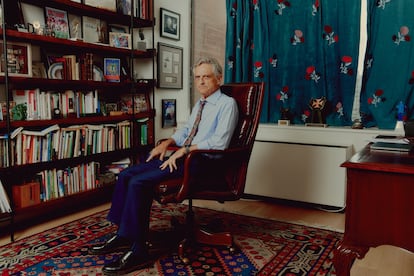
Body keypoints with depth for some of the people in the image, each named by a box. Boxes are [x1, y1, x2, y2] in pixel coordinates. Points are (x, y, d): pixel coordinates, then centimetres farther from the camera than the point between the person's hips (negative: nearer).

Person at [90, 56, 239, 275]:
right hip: (183, 156, 9)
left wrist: (184, 150, -19)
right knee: (127, 175, -1)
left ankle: (137, 252, -14)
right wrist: (167, 142, 11)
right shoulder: (199, 104, 22)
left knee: (138, 182, -23)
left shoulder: (227, 104, -6)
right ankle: (123, 235, 6)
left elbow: (219, 142, -19)